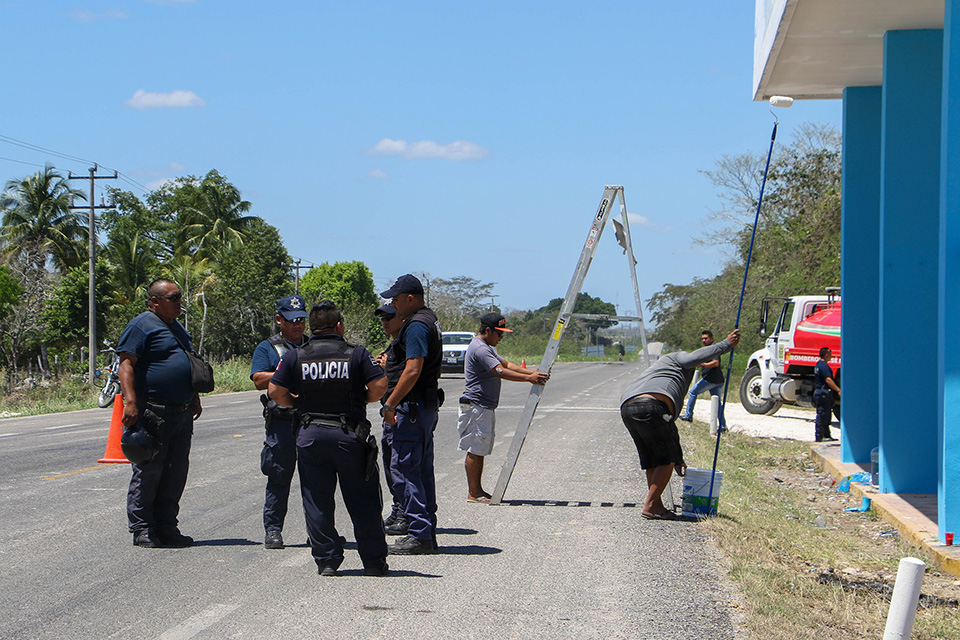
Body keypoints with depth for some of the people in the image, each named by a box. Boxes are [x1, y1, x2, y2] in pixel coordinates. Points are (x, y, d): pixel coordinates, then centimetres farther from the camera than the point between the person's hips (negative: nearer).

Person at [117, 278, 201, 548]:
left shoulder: (177, 328, 21)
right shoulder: (141, 326, -7)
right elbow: (126, 364, -14)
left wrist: (195, 400, 26)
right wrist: (131, 402, -23)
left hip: (182, 414, 9)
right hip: (152, 412, -9)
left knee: (177, 472, 8)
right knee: (148, 471, -5)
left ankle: (166, 526, 15)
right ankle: (142, 529, 1)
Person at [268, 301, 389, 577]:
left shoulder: (294, 357, 2)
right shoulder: (357, 354, -2)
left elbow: (276, 392, -2)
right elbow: (379, 386, -9)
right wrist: (359, 400, 9)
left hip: (310, 435, 1)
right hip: (349, 434, -1)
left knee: (317, 502, 9)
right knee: (362, 502, 7)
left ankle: (326, 561, 7)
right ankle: (374, 562, 10)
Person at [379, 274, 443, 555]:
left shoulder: (416, 325, -16)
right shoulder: (429, 319, 17)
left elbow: (413, 370, -23)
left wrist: (389, 405, -20)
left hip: (412, 406, -11)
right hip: (428, 405, 11)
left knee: (406, 468, -8)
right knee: (423, 470, 13)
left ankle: (418, 535, -8)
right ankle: (427, 533, 17)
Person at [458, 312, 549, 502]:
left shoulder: (487, 348, 20)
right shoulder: (479, 349, -17)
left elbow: (505, 364, 21)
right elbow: (501, 372, -25)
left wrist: (531, 372, 8)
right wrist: (528, 378, -27)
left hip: (485, 407, 11)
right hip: (476, 406, -11)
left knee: (480, 450, 12)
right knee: (475, 450, -6)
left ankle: (477, 490, 17)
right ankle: (473, 493, -4)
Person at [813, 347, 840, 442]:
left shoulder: (819, 364, 17)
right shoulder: (824, 365, -17)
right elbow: (828, 380, -25)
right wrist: (838, 390, -28)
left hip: (819, 391, 11)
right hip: (823, 393, -11)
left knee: (826, 416, 14)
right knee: (822, 415, -7)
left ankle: (826, 435, 18)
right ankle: (819, 436, -6)